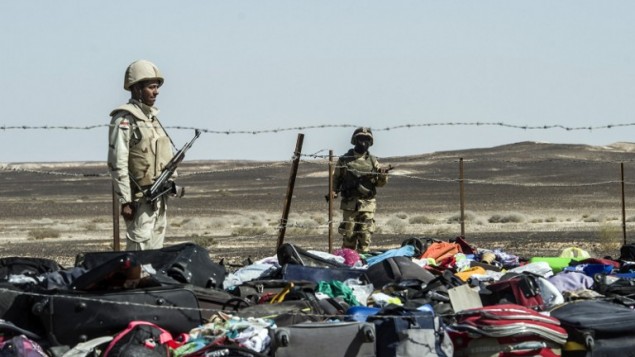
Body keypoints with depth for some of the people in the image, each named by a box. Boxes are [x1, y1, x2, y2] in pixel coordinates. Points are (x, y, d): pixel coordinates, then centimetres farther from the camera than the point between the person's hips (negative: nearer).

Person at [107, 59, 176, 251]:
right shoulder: (124, 120, -12)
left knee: (156, 247, 11)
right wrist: (125, 201, -19)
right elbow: (117, 164, -16)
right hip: (140, 198, -9)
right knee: (139, 247, -10)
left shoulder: (152, 117, 16)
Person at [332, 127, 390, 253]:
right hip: (349, 203, -1)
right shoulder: (344, 160, 6)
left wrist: (383, 176, -9)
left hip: (367, 204, 1)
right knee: (348, 234, 0)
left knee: (365, 235, -4)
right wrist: (333, 191, -3)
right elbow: (336, 178, 13)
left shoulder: (372, 161, 10)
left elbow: (379, 183, 12)